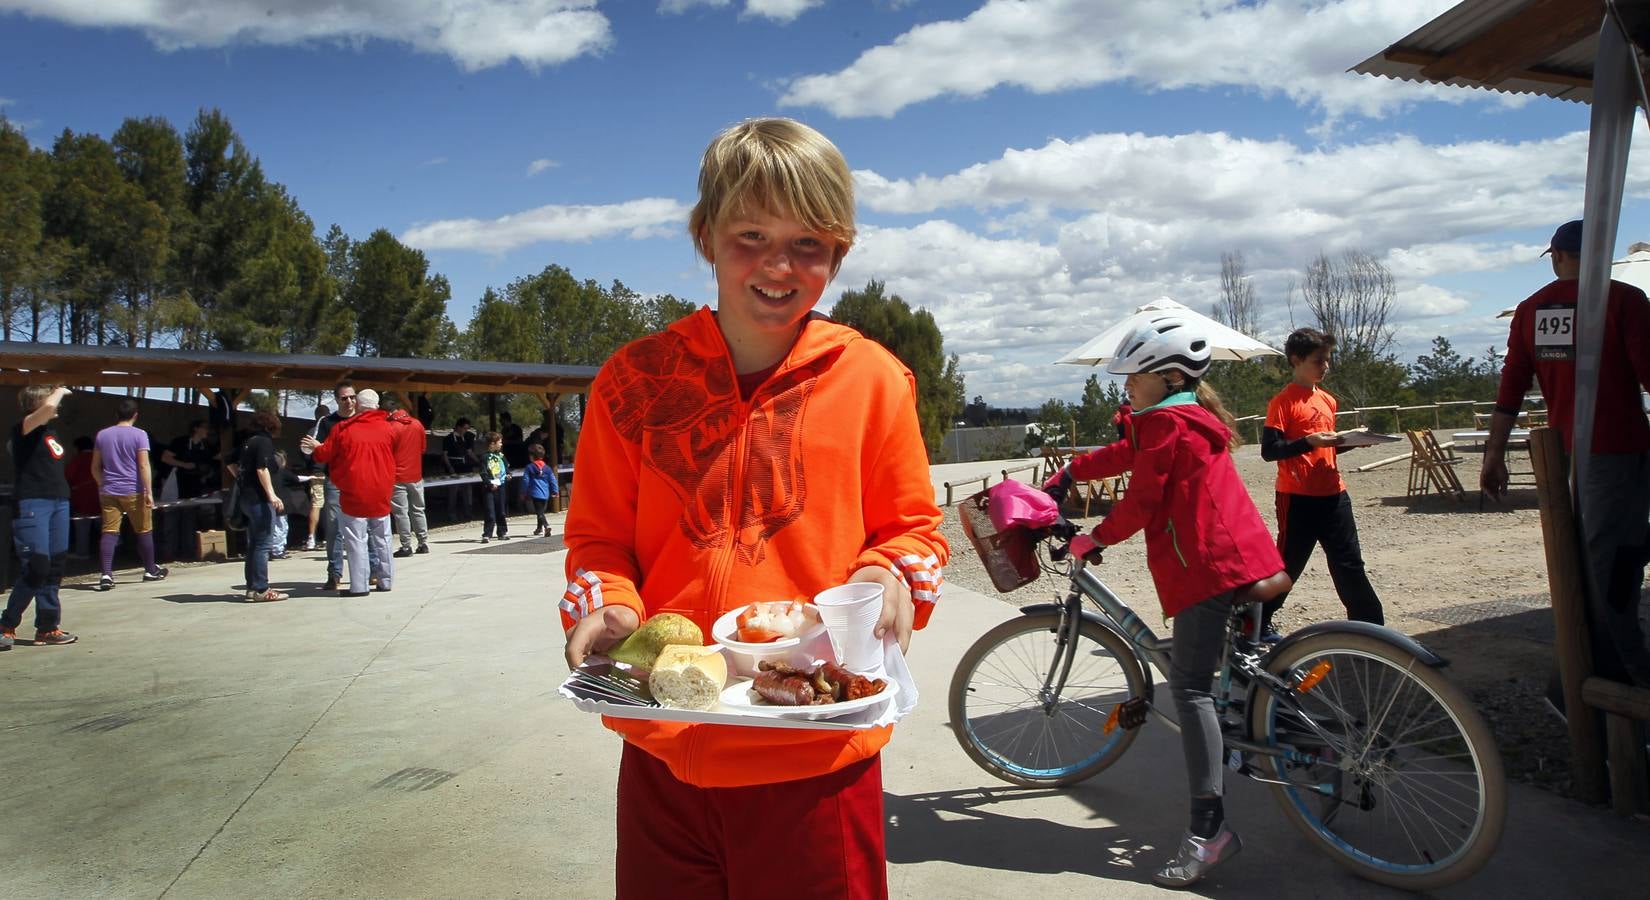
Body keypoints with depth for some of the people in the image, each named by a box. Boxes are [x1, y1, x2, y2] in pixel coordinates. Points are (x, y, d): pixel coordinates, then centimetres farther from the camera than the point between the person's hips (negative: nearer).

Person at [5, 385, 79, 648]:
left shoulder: (49, 430, 14)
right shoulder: (24, 427, -8)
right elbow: (48, 406, -26)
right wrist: (60, 391, -9)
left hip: (59, 502, 8)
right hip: (32, 504, -8)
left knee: (55, 567, 7)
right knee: (36, 567, -11)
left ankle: (47, 627, 13)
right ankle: (7, 626, 5)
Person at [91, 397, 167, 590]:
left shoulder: (102, 435, 7)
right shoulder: (139, 435, -7)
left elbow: (95, 468, 13)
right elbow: (144, 466, -12)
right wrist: (149, 492, -11)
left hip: (108, 492, 3)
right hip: (133, 491, -3)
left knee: (109, 532, 0)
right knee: (144, 531, 10)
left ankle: (106, 574, -12)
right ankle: (150, 570, 21)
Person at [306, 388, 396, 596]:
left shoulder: (343, 429, -5)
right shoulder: (388, 428, 2)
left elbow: (325, 454, 2)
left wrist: (316, 447, 23)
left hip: (354, 493, -3)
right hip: (381, 493, 3)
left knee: (356, 540, 1)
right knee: (382, 538, 13)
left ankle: (359, 586, -1)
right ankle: (385, 580, 18)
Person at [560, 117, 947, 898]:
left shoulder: (871, 378, -2)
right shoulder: (635, 379, 1)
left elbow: (913, 527, 6)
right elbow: (598, 534, 8)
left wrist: (892, 579, -15)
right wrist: (604, 607, -12)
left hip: (816, 758, -1)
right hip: (665, 752, 2)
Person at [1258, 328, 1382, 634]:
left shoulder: (1327, 400, 15)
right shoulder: (1283, 402, -10)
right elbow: (1269, 450, -16)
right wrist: (1308, 441, -26)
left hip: (1333, 493, 7)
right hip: (1298, 497, -7)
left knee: (1349, 562, 12)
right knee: (1287, 564, 1)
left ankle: (1370, 623, 21)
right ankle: (1257, 623, 15)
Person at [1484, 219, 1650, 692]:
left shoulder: (1530, 310, 7)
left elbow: (1510, 388, 7)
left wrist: (1495, 455, 11)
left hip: (1563, 453, 6)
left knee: (1581, 568, 15)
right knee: (1611, 565, -2)